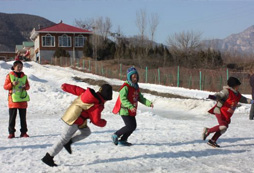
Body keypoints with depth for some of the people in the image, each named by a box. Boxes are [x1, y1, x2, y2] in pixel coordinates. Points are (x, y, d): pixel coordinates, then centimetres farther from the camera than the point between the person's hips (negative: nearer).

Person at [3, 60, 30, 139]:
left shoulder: (24, 76, 10)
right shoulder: (10, 75, 2)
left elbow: (28, 86, 13)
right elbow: (5, 86, -1)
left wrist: (25, 87, -10)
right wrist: (12, 84, -17)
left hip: (23, 99, 3)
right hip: (13, 99, -2)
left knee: (23, 117, 6)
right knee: (12, 117, 1)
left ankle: (23, 132, 12)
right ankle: (11, 132, 7)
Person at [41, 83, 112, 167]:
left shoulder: (88, 93, 6)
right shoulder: (97, 106, -14)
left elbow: (76, 89, 15)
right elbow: (96, 121, -12)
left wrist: (65, 86, 31)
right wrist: (103, 122, 9)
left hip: (70, 115, 9)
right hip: (74, 120, -9)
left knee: (86, 132, 19)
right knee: (64, 139, -2)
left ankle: (68, 142, 12)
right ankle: (48, 158, 1)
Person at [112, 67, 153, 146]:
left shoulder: (136, 87, 13)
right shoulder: (125, 87, -14)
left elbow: (140, 98, 14)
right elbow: (123, 98, -23)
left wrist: (149, 103, 0)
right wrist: (130, 107, -34)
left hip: (132, 111, 9)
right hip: (125, 110, -9)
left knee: (133, 126, 9)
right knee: (130, 126, -12)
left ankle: (122, 140, 20)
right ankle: (116, 135, 5)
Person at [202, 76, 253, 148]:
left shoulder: (237, 94, 16)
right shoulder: (227, 91, -13)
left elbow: (243, 99, 30)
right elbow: (219, 95, -25)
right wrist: (214, 97, -46)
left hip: (227, 115, 10)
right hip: (220, 111, -10)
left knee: (224, 128, 8)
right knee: (223, 126, -23)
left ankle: (212, 141, 15)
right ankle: (207, 131, -8)